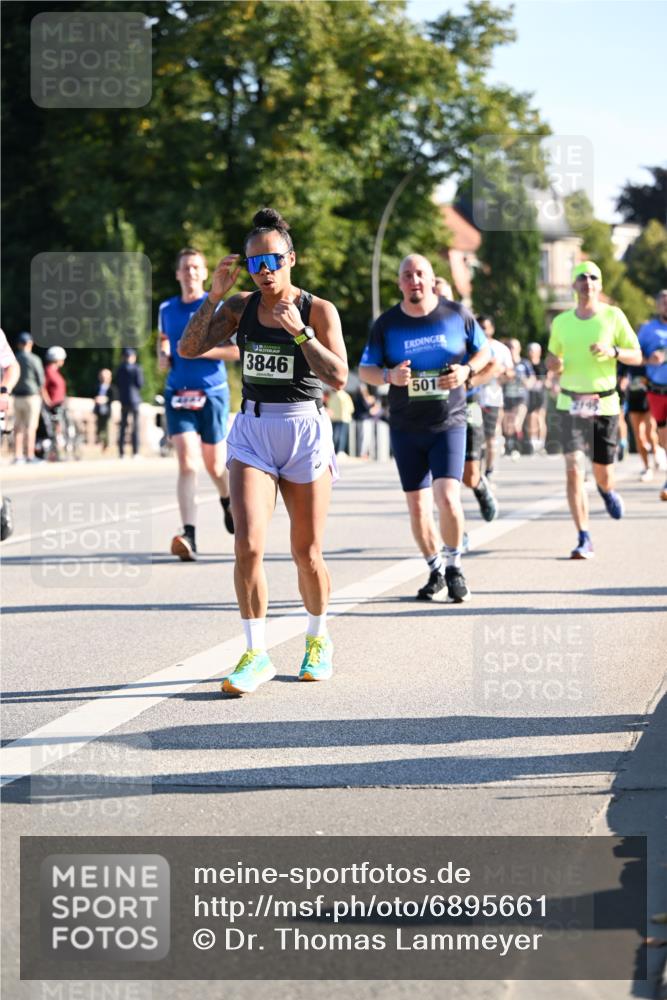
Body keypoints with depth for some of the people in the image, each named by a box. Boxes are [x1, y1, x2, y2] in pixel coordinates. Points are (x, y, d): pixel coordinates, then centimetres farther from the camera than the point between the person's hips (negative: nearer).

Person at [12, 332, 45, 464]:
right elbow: (41, 380, -6)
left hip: (17, 397, 5)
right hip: (32, 395, -5)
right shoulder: (34, 360, -9)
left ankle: (18, 455, 7)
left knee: (18, 427, 9)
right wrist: (41, 394, 10)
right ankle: (30, 455, -5)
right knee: (31, 426, -3)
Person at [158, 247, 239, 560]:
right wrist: (163, 355, 8)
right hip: (177, 393, 2)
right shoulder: (167, 309, 8)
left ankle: (227, 501, 47)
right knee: (186, 464, -15)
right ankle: (189, 535, -22)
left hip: (212, 393, -2)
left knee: (214, 465, 10)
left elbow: (236, 349, -9)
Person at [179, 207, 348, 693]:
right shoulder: (241, 306, 4)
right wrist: (215, 295, -12)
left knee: (307, 553, 5)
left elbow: (338, 376, -14)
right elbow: (189, 348, -5)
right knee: (248, 545, -14)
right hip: (252, 432, 2)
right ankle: (256, 655, -6)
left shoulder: (318, 310, -4)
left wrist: (299, 330, -22)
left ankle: (319, 640, 30)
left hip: (305, 431, -2)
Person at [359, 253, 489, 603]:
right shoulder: (386, 324, 0)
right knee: (417, 505, 5)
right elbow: (364, 370, 5)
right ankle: (435, 571, 23)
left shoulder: (457, 315, -1)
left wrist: (467, 370, -10)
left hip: (449, 424, -2)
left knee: (447, 498, -17)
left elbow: (484, 351, 11)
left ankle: (454, 567, 4)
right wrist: (389, 376, -17)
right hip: (405, 427, 2)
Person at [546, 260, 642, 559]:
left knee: (603, 473, 5)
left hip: (605, 403, -1)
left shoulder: (614, 316, 0)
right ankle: (584, 539, -10)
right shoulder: (561, 322, 7)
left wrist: (613, 351, -18)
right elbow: (553, 360, 20)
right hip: (570, 403, 1)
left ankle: (606, 491, 44)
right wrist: (553, 364, -4)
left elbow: (637, 356, 1)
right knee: (573, 470, -13)